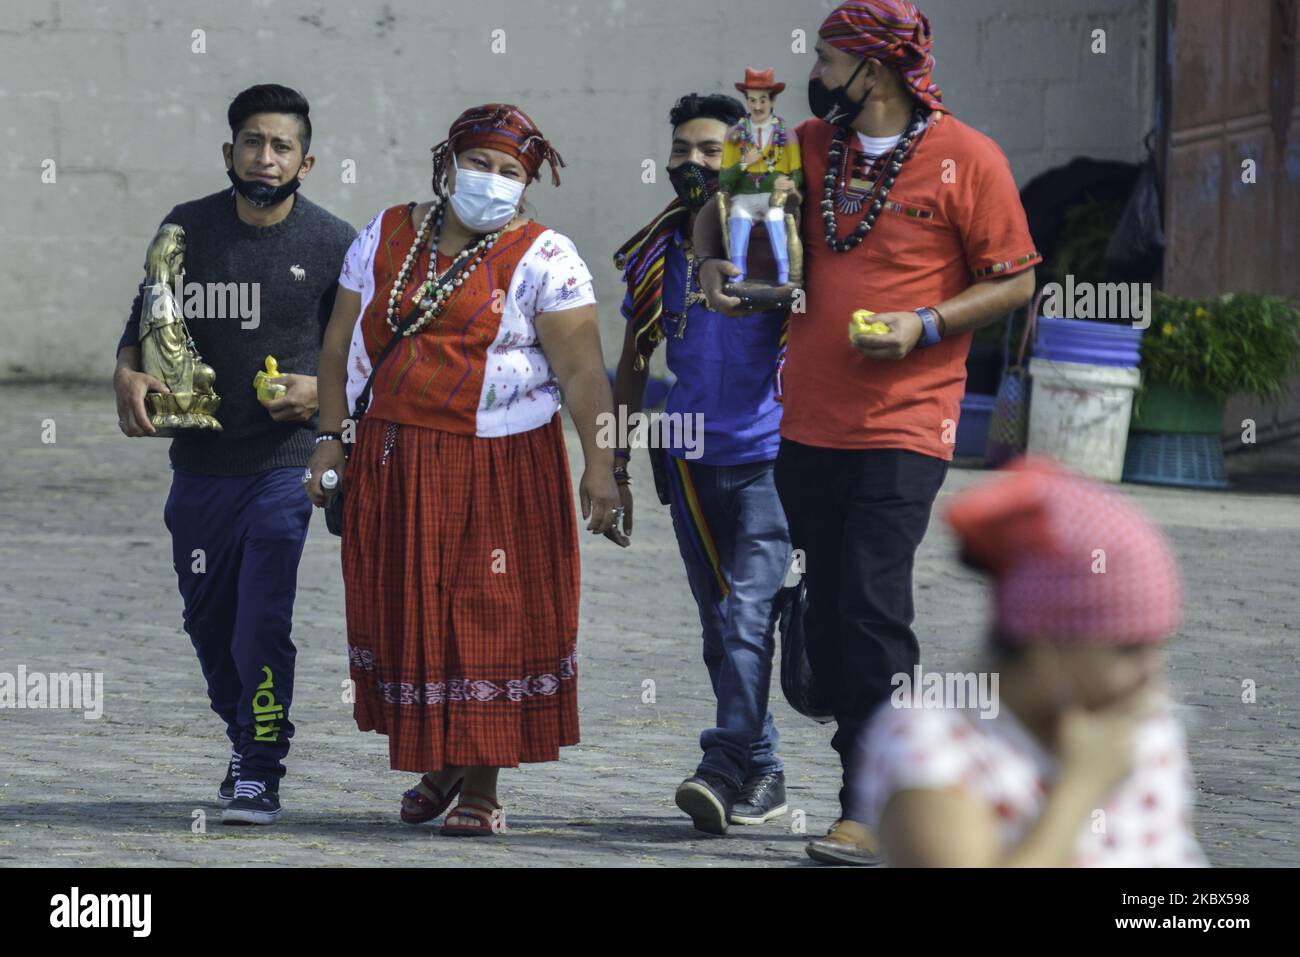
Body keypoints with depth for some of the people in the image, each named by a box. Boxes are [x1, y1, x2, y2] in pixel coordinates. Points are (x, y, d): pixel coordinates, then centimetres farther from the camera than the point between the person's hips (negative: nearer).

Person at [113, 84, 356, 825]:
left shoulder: (333, 243, -3)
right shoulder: (189, 228, 3)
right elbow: (147, 315, 12)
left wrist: (324, 388, -14)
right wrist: (128, 375, -8)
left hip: (284, 463, -3)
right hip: (200, 459, 4)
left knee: (263, 623, -14)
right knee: (209, 624, 13)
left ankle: (260, 774, -5)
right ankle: (248, 745, 34)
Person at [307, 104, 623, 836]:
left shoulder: (542, 260, -5)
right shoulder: (386, 238, 9)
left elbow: (584, 373, -10)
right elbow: (342, 342, 14)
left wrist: (600, 468, -18)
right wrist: (332, 436, 8)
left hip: (499, 473, -4)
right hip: (393, 468, 4)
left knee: (488, 620, -3)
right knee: (407, 615, 8)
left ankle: (482, 786, 4)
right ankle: (437, 765, 24)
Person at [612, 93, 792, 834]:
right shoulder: (656, 253, 10)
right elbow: (635, 361, 18)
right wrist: (617, 466, 16)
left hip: (768, 455, -6)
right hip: (691, 460, 6)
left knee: (747, 613, -16)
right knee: (720, 625, 9)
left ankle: (727, 766, -19)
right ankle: (763, 774, 16)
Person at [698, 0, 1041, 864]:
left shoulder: (967, 158, -5)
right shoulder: (810, 146, 11)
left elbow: (1015, 281, -2)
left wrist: (924, 326, -16)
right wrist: (716, 262, 5)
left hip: (903, 427, -6)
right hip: (811, 425, 6)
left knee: (873, 607, -13)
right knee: (827, 612, 8)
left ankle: (874, 810, -10)